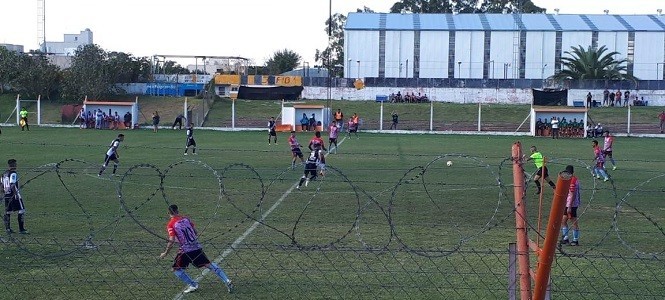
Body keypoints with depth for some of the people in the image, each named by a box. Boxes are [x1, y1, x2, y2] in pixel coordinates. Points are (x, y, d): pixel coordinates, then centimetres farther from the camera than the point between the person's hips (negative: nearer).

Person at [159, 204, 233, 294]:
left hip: (185, 250, -5)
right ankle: (227, 281, 8)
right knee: (209, 264, 14)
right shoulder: (186, 219, 11)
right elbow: (196, 233, 15)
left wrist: (165, 253, -3)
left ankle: (192, 285, 1)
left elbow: (172, 240, -13)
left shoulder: (170, 224, -5)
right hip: (197, 247, 5)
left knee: (176, 269, 12)